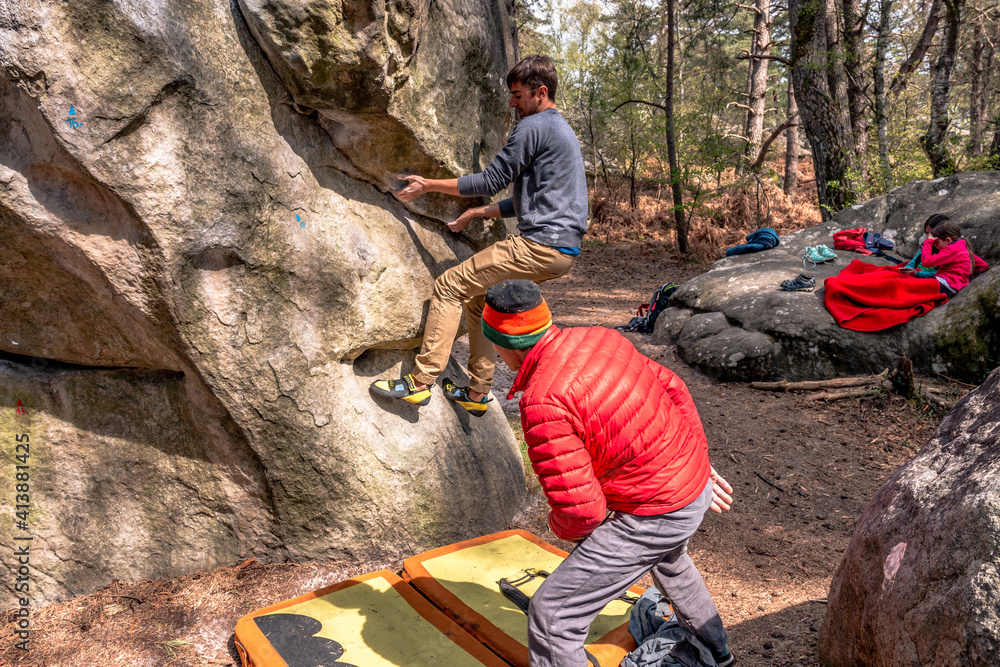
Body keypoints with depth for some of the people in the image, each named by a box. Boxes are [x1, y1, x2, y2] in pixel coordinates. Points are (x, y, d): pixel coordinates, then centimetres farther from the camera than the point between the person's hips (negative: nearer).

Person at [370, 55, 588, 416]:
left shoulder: (534, 127, -7)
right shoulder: (564, 131, 25)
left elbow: (491, 181, -8)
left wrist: (429, 185, 0)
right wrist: (478, 213, 26)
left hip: (540, 244, -10)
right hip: (565, 249, 10)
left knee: (450, 286, -7)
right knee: (480, 297, 20)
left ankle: (420, 382, -7)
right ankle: (477, 393, 21)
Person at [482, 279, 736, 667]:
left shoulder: (542, 405, -27)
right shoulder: (599, 338, -2)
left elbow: (581, 510, -25)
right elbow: (671, 388, 9)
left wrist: (561, 527, -2)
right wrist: (698, 458, 18)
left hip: (656, 514, -9)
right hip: (694, 479, 9)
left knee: (552, 614, -3)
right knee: (667, 559, 41)